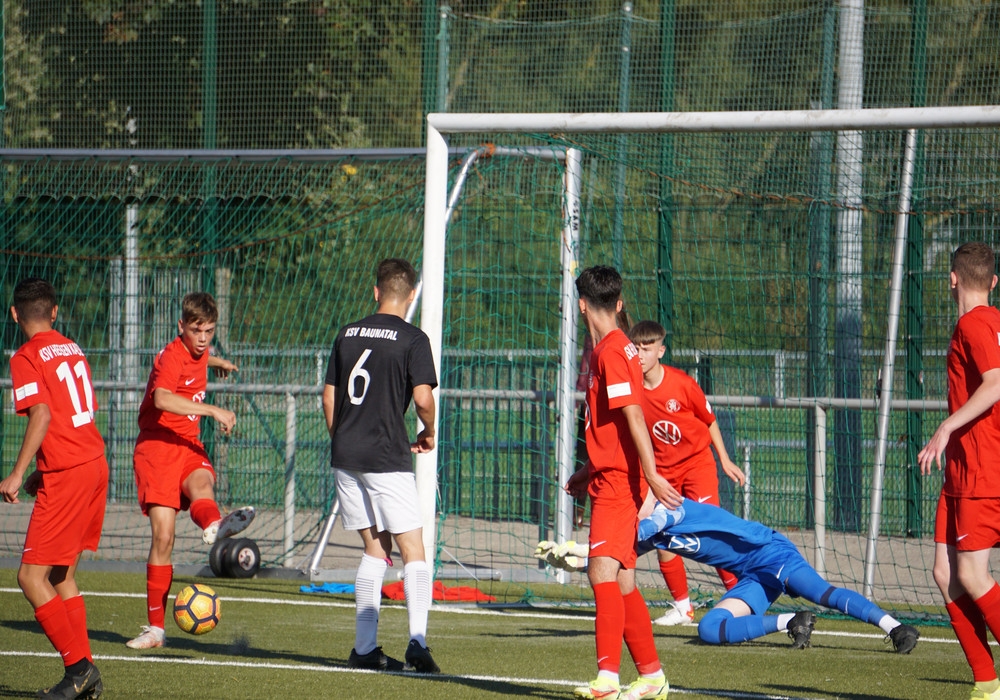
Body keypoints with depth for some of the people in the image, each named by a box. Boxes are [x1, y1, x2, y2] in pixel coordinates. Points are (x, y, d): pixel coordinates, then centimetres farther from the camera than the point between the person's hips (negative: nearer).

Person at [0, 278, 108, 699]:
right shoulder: (72, 350, 15)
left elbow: (42, 416, -21)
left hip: (67, 475, -8)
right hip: (95, 464, 8)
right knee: (63, 575, 15)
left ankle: (79, 666, -9)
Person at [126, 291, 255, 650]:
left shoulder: (199, 352, 11)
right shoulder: (172, 357, -15)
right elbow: (162, 399, -36)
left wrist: (217, 362, 56)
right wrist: (213, 411, -41)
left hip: (188, 445, 6)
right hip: (157, 446, -6)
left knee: (201, 482, -32)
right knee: (163, 536, -10)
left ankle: (214, 524, -70)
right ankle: (155, 627, 0)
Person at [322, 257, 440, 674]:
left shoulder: (348, 334, 11)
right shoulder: (412, 339, -5)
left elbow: (329, 396, 14)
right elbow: (422, 397, -14)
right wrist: (429, 433, 5)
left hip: (345, 454, 5)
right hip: (387, 459, -5)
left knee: (375, 547, 14)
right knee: (412, 550, -1)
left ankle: (365, 647, 10)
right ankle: (417, 641, -16)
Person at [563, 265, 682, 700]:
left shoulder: (611, 352, -13)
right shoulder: (615, 348, 17)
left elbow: (633, 416, -21)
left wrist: (651, 476, -26)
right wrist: (589, 472, 32)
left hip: (618, 483, -10)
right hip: (611, 479, 10)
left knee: (603, 572, -18)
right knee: (621, 582, 12)